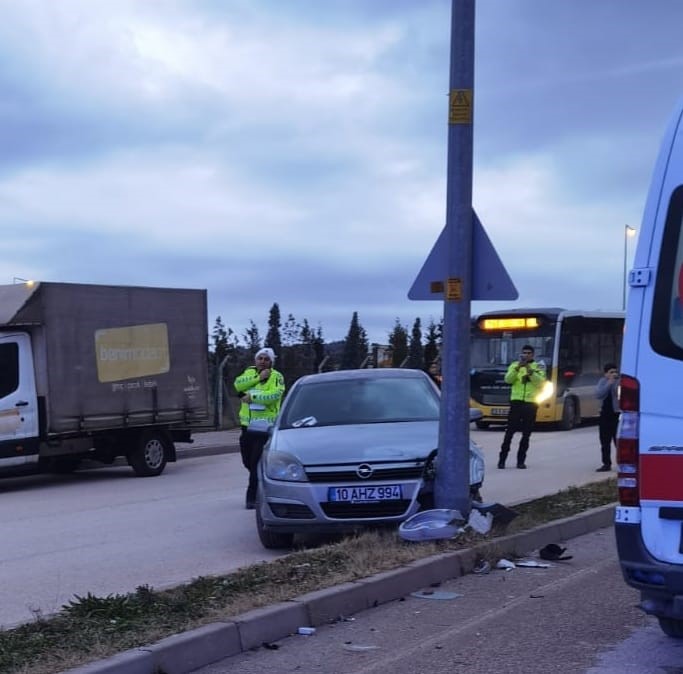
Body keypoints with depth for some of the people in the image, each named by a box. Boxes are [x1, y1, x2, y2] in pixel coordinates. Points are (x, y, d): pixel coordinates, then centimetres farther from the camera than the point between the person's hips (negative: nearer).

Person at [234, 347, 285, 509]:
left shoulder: (276, 377, -3)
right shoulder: (250, 372, 13)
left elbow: (274, 395, -21)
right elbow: (238, 384, -6)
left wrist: (252, 396, -19)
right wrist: (258, 377, -14)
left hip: (265, 427, -6)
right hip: (247, 425, 6)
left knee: (257, 463, -9)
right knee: (248, 462, 14)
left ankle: (253, 496, -3)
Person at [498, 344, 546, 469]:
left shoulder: (538, 367, 8)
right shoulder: (514, 365, 10)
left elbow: (541, 382, -7)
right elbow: (508, 379, -5)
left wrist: (530, 371, -17)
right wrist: (518, 368, -16)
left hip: (531, 403, 0)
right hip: (516, 402, 0)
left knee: (526, 434, 3)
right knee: (510, 431, -4)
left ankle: (521, 460, 9)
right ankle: (502, 459, 0)